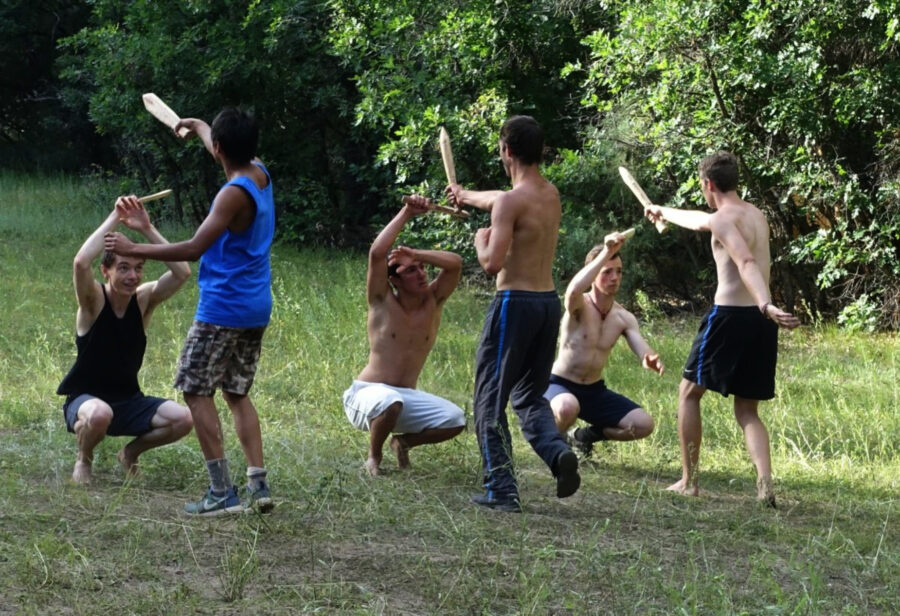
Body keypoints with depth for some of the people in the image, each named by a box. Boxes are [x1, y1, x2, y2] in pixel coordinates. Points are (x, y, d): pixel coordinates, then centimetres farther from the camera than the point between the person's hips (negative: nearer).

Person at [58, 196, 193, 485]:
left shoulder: (144, 299, -6)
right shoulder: (93, 301, -15)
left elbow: (182, 272, -21)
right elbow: (80, 263, -37)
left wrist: (147, 229, -25)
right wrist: (114, 219, -31)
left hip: (128, 401, 4)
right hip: (85, 399, -4)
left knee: (183, 419, -19)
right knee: (100, 414, -40)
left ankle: (132, 451, 11)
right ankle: (83, 459, -4)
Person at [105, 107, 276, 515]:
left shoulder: (234, 194, -18)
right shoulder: (260, 174, 6)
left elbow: (194, 249, -23)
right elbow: (231, 153, 30)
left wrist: (133, 249, -15)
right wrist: (198, 126, 49)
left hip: (223, 309, -9)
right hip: (256, 310, 9)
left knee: (196, 391, -3)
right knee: (237, 393, 16)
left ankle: (222, 493, -8)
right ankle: (258, 485, 7)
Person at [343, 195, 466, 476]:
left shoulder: (433, 301, 1)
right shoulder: (382, 302, -8)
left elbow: (455, 263, -14)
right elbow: (376, 252, -23)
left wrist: (415, 254, -24)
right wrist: (406, 213, -20)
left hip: (407, 397, 4)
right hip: (367, 393, -4)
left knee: (455, 421, -18)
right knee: (391, 402, -39)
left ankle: (403, 442, 12)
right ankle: (373, 458, -8)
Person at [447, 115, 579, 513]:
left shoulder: (511, 203, -15)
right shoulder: (551, 195, 11)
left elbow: (493, 264, -21)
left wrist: (481, 239, 1)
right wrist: (467, 196, 50)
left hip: (515, 303, -8)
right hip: (549, 302, 8)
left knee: (491, 400, 3)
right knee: (530, 395, 19)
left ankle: (501, 490, -1)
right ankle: (558, 450, -9)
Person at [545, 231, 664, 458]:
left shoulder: (624, 318, -1)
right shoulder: (579, 306, -18)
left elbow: (643, 350, -13)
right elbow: (573, 291, -44)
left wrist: (651, 360, -39)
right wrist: (606, 253, -44)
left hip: (594, 390, 6)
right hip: (560, 386, -6)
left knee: (644, 424, -9)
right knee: (568, 407, -42)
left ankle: (586, 436, 15)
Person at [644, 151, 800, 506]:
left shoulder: (723, 219, -7)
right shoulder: (756, 216, 19)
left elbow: (746, 263, -26)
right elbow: (702, 222, 39)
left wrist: (766, 304, -42)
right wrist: (665, 213, 56)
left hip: (730, 316, -7)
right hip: (761, 322, 7)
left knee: (689, 393, 13)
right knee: (747, 411, 11)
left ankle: (689, 481, 14)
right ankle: (765, 483, -12)